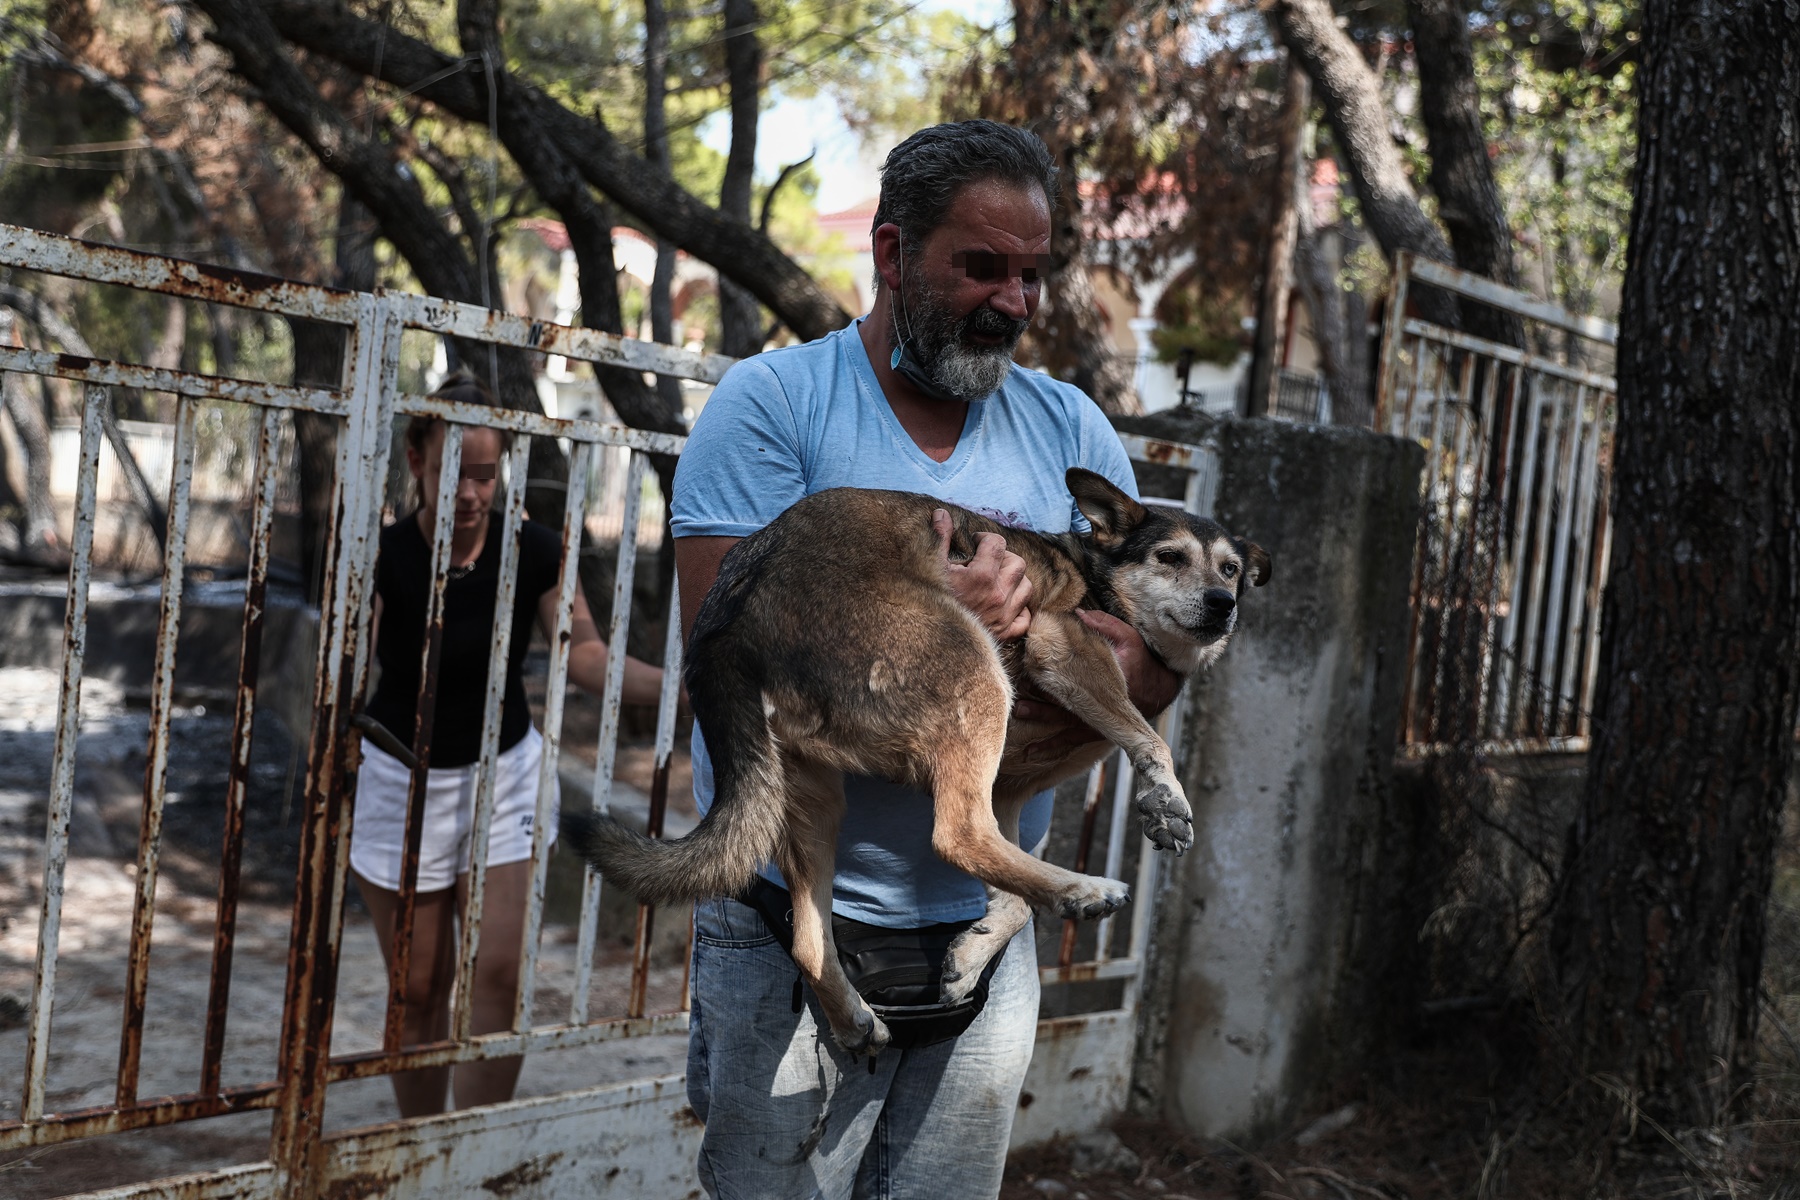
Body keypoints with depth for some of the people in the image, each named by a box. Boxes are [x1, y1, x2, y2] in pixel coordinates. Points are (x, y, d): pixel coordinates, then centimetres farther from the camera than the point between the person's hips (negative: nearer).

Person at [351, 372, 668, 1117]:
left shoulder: (535, 552, -11)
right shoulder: (382, 558, -17)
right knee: (419, 987, 7)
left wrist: (674, 688, -26)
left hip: (505, 775, 1)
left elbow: (582, 654, -11)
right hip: (403, 781, -1)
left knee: (499, 973, -7)